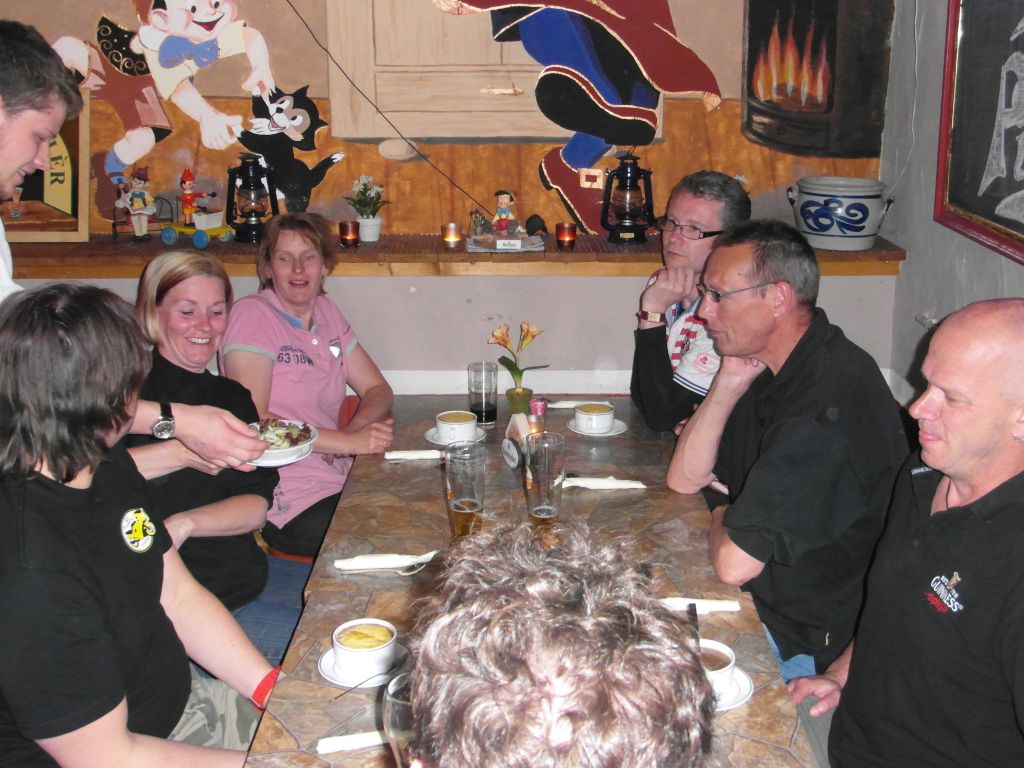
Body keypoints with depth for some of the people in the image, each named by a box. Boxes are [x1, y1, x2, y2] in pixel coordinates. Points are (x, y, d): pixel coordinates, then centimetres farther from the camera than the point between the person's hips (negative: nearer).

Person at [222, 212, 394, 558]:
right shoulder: (253, 314, -9)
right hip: (289, 502, -7)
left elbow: (377, 390, 13)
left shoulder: (326, 312, 12)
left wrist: (356, 428, -10)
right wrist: (347, 441, -22)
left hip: (339, 481, 7)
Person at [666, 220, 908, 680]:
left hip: (803, 641, -8)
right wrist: (731, 382, -9)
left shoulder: (829, 400, -30)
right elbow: (683, 479, 4)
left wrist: (721, 516, -5)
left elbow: (734, 563, -30)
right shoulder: (765, 366, 3)